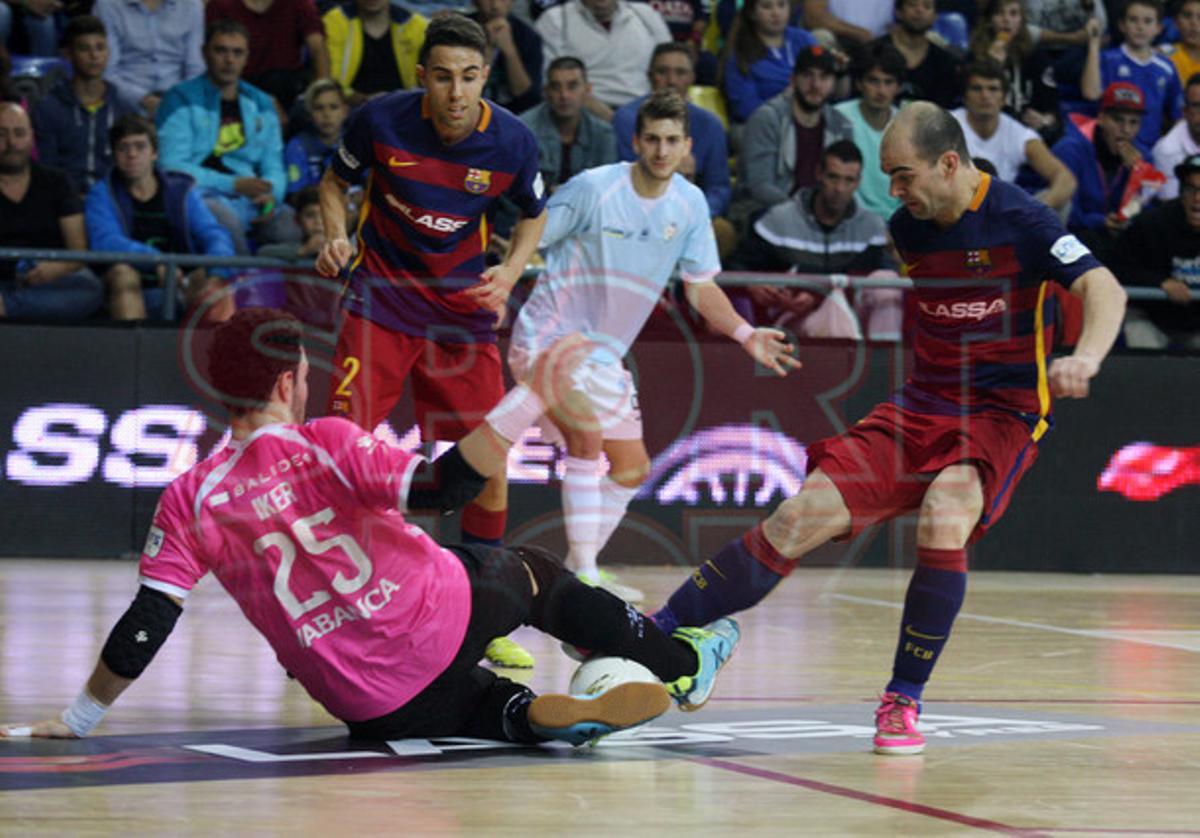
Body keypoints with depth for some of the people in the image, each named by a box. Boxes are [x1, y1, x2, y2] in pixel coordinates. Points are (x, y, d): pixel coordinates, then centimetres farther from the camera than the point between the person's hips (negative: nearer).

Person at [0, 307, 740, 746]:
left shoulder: (191, 499, -2)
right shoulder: (325, 443, -10)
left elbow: (146, 625, -6)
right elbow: (443, 488, -21)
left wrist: (76, 722, 1)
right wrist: (527, 402, -19)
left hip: (367, 702, 2)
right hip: (442, 616, -2)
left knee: (473, 700, 29)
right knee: (535, 575, 27)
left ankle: (534, 714, -6)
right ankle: (682, 664, 42)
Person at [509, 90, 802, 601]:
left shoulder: (690, 204, -1)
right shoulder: (593, 188, -17)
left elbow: (701, 287, 6)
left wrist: (746, 335, -7)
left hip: (604, 354, 7)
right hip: (548, 336, -7)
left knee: (632, 469, 10)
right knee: (587, 437, -26)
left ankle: (580, 570, 25)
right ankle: (582, 574, -23)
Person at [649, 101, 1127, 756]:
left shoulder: (1018, 219, -13)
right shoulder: (907, 227, 5)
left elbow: (1104, 289, -23)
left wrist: (1085, 357, -41)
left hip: (1003, 413, -5)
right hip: (921, 405, 5)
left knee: (943, 517, -35)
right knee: (801, 517, -10)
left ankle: (903, 702, -21)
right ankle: (653, 635, -4)